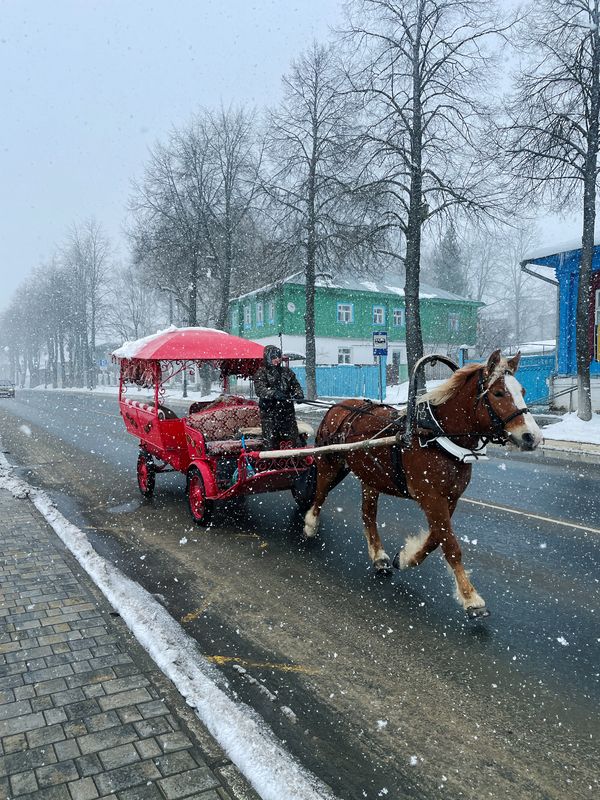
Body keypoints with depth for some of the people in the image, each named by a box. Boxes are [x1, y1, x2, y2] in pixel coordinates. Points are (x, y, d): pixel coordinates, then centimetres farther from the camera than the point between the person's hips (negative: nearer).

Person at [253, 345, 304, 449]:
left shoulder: (286, 371, 15)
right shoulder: (261, 372, 0)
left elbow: (295, 385, 15)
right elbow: (260, 390, -15)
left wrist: (298, 394, -9)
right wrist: (273, 394, -32)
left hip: (287, 411, 4)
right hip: (269, 412, -4)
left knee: (292, 439, 7)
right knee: (270, 441, -3)